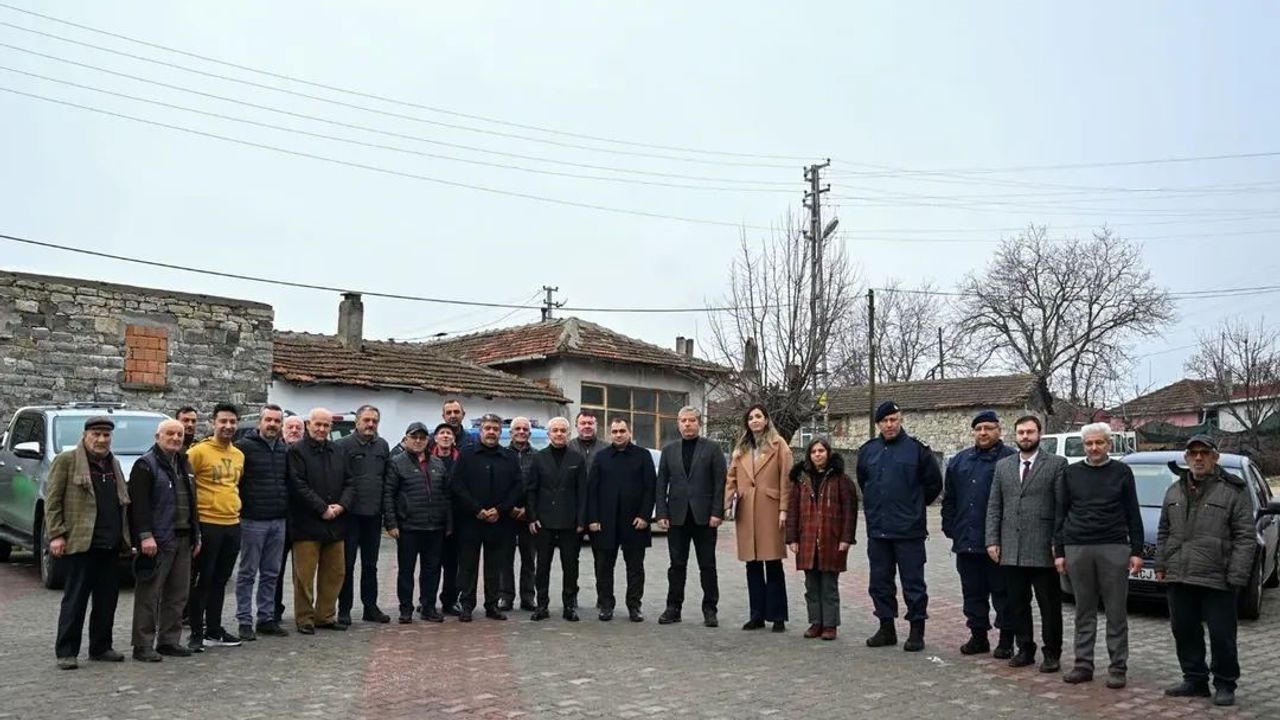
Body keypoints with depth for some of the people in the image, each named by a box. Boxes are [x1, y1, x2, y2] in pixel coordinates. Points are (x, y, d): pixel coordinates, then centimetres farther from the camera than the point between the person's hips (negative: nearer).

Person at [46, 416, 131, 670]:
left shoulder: (114, 464, 18)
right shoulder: (66, 460, -1)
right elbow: (52, 501, -5)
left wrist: (125, 538, 14)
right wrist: (56, 534, -12)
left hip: (111, 544, 6)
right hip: (80, 542, -6)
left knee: (107, 599, 9)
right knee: (75, 599, -2)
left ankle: (100, 648, 18)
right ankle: (66, 652, 6)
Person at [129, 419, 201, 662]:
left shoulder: (184, 465, 19)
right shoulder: (146, 465, -6)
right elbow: (139, 503, -15)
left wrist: (196, 535, 19)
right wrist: (145, 535, -21)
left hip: (183, 539, 8)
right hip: (157, 541, -8)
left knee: (178, 594, 10)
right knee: (149, 594, -4)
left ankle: (169, 640, 19)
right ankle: (143, 645, 2)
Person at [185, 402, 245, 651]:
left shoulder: (239, 455, 12)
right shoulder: (199, 451, -8)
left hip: (233, 524, 6)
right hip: (207, 524, -6)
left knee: (220, 580, 14)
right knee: (203, 581, 1)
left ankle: (214, 630, 23)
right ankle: (196, 633, 9)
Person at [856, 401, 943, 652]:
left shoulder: (917, 449, -5)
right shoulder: (868, 451, 8)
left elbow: (934, 483, 2)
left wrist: (915, 506, 9)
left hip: (909, 530, -5)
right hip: (877, 530, 5)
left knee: (913, 583, 2)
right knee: (880, 582, 12)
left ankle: (917, 631, 12)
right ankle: (886, 628, 23)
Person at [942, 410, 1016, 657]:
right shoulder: (959, 461, 15)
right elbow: (949, 499, 18)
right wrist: (950, 527, 10)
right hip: (966, 541, 6)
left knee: (1002, 591, 3)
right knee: (973, 591, 12)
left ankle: (1006, 639, 12)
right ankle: (978, 635, 22)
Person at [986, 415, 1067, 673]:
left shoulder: (1056, 464, 0)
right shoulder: (1003, 466, 13)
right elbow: (994, 507, 12)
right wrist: (992, 540, 3)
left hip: (1042, 550, -4)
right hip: (1011, 550, 4)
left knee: (1049, 606, 5)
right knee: (1016, 604, 11)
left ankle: (1052, 653, 18)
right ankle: (1025, 649, 23)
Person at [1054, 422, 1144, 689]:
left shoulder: (1121, 472, 6)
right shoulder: (1071, 473, 10)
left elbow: (1133, 514, 6)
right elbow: (1060, 514, 11)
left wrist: (1137, 551, 0)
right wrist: (1059, 551, 6)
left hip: (1114, 549, -2)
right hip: (1077, 549, 2)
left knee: (1116, 612, 1)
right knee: (1084, 612, 7)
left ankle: (1118, 667, 9)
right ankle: (1083, 665, 12)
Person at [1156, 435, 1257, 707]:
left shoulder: (1233, 491, -2)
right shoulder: (1174, 491, 14)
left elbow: (1246, 537, -6)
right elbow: (1163, 532, 20)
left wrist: (1237, 576, -12)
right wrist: (1160, 565, 12)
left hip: (1217, 580, -5)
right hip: (1178, 578, 5)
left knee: (1222, 635, 2)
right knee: (1184, 632, 11)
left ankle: (1225, 685, 17)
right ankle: (1195, 680, 23)